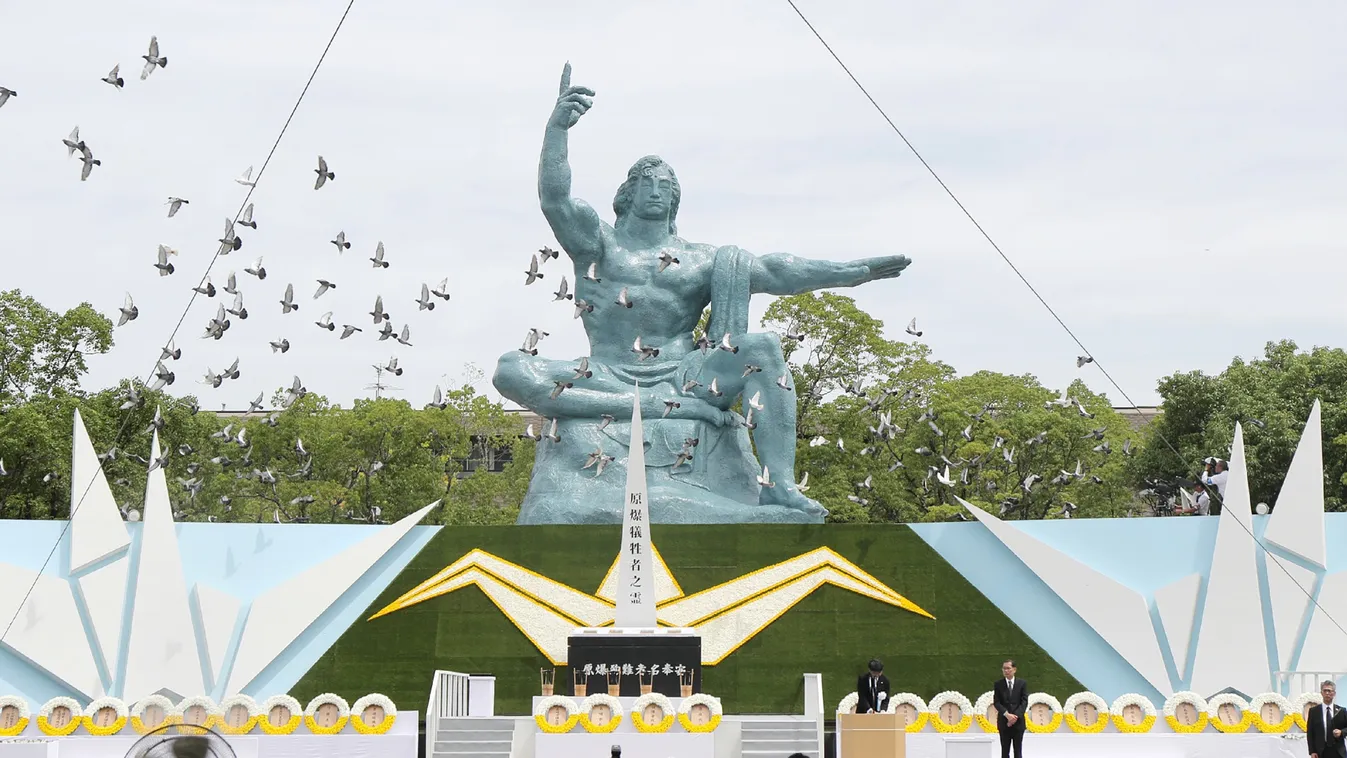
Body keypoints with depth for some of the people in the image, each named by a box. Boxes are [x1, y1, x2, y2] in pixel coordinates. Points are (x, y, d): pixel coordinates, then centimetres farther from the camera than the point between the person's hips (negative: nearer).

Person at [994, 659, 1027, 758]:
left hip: (1018, 722, 0)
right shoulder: (998, 684, 3)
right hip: (1004, 722, 0)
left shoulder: (1022, 683, 3)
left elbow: (1024, 702, -3)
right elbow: (996, 702, -3)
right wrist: (1007, 714, -17)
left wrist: (1015, 716, -15)